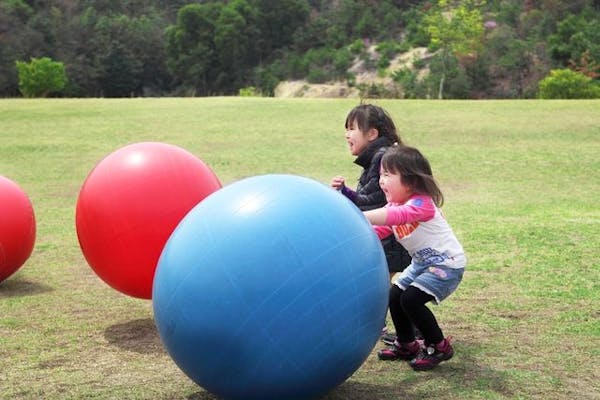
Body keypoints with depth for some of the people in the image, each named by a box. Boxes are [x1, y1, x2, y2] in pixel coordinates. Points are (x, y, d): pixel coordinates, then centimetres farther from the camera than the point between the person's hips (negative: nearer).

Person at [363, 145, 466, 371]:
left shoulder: (422, 204, -25)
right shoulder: (393, 205, 4)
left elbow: (397, 215, -45)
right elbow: (380, 230, -2)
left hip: (447, 263, -9)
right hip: (422, 262, 9)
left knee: (411, 299, -19)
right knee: (394, 296, 5)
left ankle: (438, 347, 1)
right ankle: (406, 345, 25)